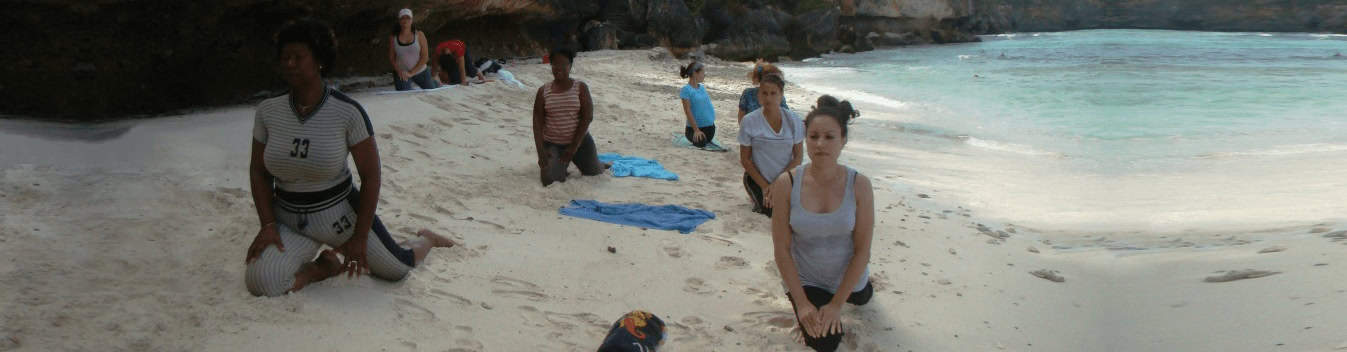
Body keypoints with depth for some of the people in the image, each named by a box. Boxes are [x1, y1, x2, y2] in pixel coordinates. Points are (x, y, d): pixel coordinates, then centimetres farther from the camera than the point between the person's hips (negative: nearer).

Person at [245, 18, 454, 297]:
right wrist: (268, 224, -7)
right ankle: (325, 266, 8)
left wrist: (360, 237, -11)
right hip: (289, 220, 2)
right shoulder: (268, 111, -6)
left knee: (398, 269, 7)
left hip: (341, 215, -2)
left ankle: (425, 240, 44)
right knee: (260, 281, -22)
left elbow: (370, 175, -12)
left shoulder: (347, 112, -17)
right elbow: (258, 171, 4)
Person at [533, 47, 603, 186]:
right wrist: (541, 152, -15)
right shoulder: (543, 91, -1)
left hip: (580, 141, 0)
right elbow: (537, 122, -5)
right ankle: (559, 165, 19)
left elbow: (587, 117, -10)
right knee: (550, 180, -18)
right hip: (552, 144, 0)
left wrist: (574, 147, -15)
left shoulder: (581, 88, -5)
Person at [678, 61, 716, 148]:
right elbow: (687, 111, -16)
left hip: (710, 125, 7)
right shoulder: (686, 90, -14)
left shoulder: (702, 87, 7)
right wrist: (696, 130, -19)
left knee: (707, 142, 16)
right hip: (696, 126, -7)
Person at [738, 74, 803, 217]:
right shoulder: (749, 121, -11)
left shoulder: (793, 119, -7)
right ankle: (759, 199, 19)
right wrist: (764, 186, -10)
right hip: (758, 178, -2)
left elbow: (798, 157, -5)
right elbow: (745, 159, -6)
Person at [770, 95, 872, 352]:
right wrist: (802, 303, -18)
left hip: (847, 276, 2)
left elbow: (863, 250, -16)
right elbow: (781, 249, -16)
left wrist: (837, 304, -18)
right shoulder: (786, 184, -22)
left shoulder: (859, 186, -21)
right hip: (804, 279, -2)